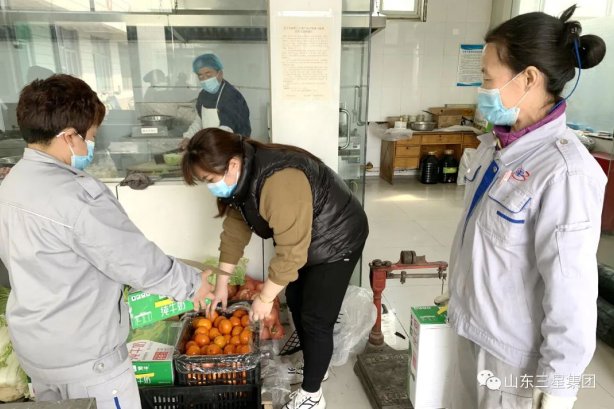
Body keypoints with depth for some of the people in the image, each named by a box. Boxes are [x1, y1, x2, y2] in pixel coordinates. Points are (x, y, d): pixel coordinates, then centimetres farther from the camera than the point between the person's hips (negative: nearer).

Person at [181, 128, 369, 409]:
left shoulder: (280, 183, -38)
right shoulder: (239, 179, -8)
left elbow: (290, 252, -34)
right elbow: (235, 230, 2)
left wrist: (265, 298, -22)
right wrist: (222, 282, 5)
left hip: (337, 241, -9)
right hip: (301, 240, 9)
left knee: (316, 318, -1)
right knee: (295, 303, 18)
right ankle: (312, 367, 40)